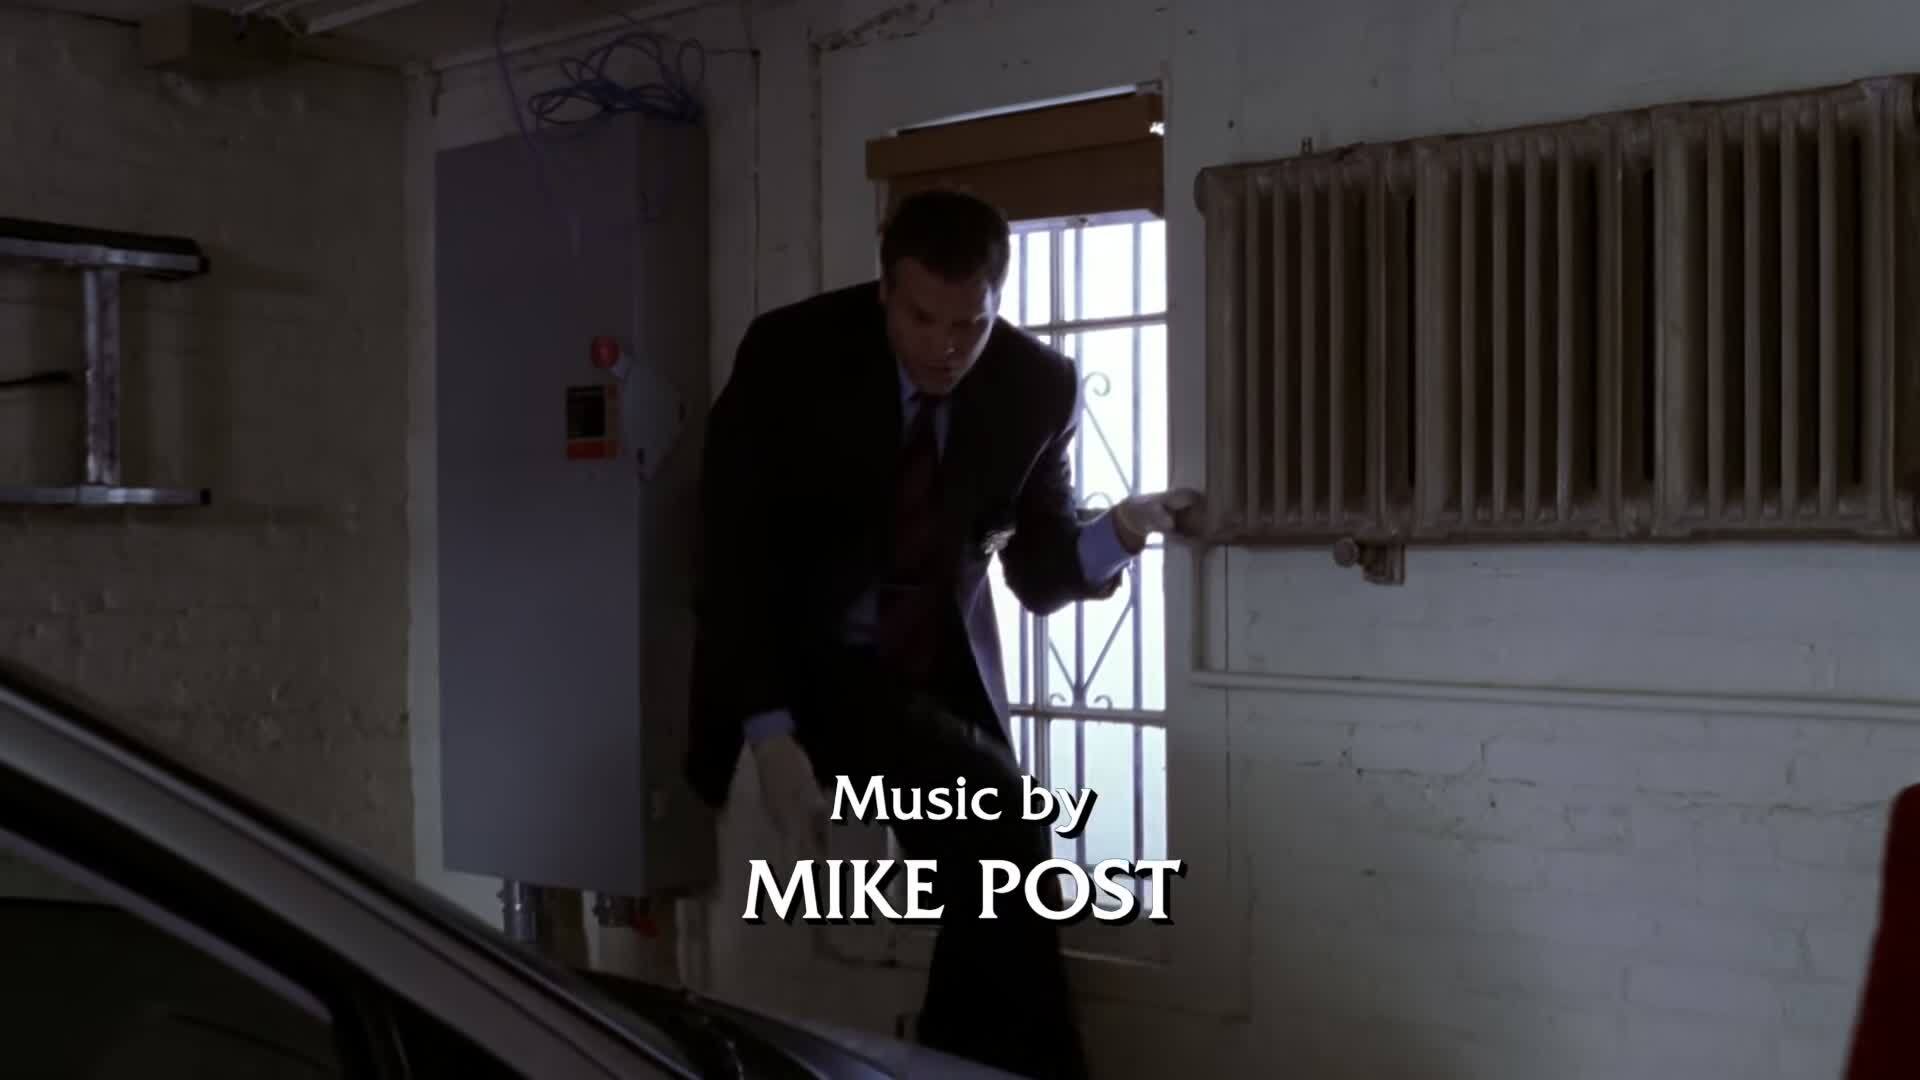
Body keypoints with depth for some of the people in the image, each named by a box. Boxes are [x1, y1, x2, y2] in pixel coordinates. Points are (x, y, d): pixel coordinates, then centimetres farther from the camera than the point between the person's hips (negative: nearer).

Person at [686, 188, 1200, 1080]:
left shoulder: (1038, 386, -9)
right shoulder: (790, 354, -17)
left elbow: (1039, 576, -2)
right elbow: (734, 553, -15)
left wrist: (1109, 538, -25)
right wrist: (771, 733, -24)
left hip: (944, 670, 4)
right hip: (810, 664, -4)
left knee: (990, 878, 2)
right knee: (995, 819, -22)